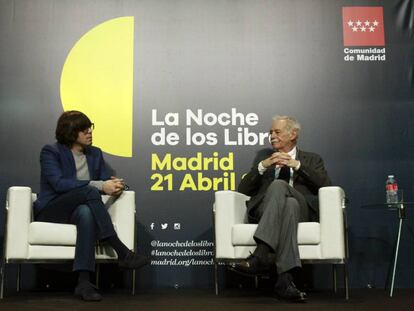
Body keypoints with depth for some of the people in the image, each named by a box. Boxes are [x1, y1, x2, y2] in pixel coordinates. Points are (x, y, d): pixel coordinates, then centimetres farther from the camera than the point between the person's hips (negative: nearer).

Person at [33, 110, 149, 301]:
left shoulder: (95, 153, 14)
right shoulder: (50, 152, -3)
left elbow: (107, 178, 7)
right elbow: (59, 183, -19)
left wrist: (115, 185, -20)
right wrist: (99, 186, -27)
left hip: (79, 209, 4)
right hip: (50, 212, -3)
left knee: (86, 212, -37)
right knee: (89, 191, -34)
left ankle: (84, 282, -46)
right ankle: (122, 252, -36)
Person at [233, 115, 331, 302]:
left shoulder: (311, 159, 25)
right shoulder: (263, 156, 29)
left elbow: (325, 186, 4)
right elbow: (243, 190, 16)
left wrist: (297, 165, -3)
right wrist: (263, 166, 1)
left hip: (301, 210, -1)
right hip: (265, 211, 1)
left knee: (279, 185, -35)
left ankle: (261, 256, -48)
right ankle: (285, 279, -48)